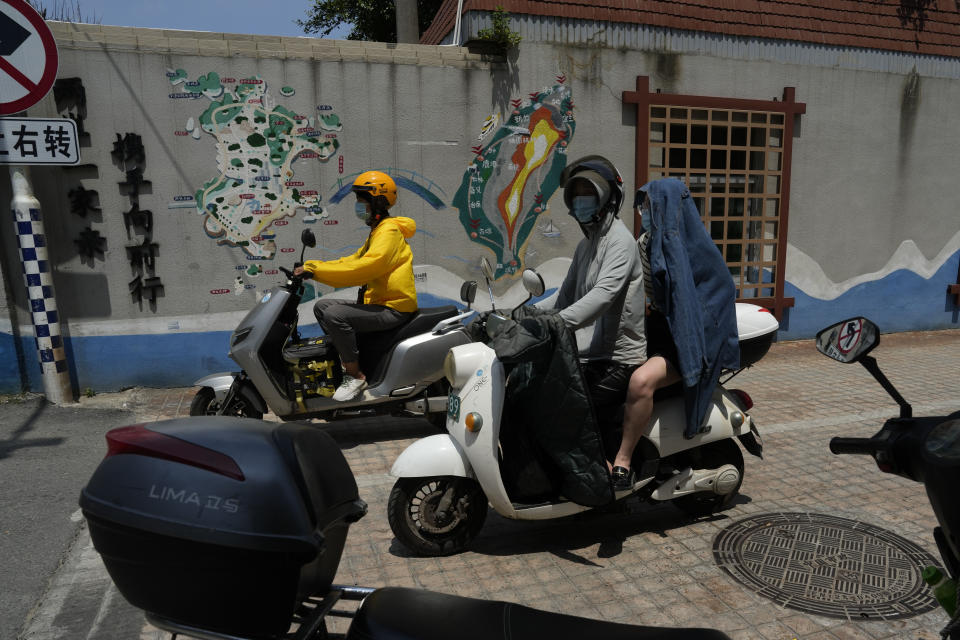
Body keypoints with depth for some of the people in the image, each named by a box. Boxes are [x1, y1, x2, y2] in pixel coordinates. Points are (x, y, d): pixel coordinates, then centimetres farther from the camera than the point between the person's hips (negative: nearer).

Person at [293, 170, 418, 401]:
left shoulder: (389, 231, -14)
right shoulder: (377, 231, 20)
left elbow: (363, 268, -27)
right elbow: (353, 260, 19)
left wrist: (315, 268, -24)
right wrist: (314, 267, 5)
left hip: (393, 309, -11)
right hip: (377, 302, 11)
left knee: (334, 314, -26)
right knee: (321, 306, 10)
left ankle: (356, 376, -15)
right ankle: (349, 357, 11)